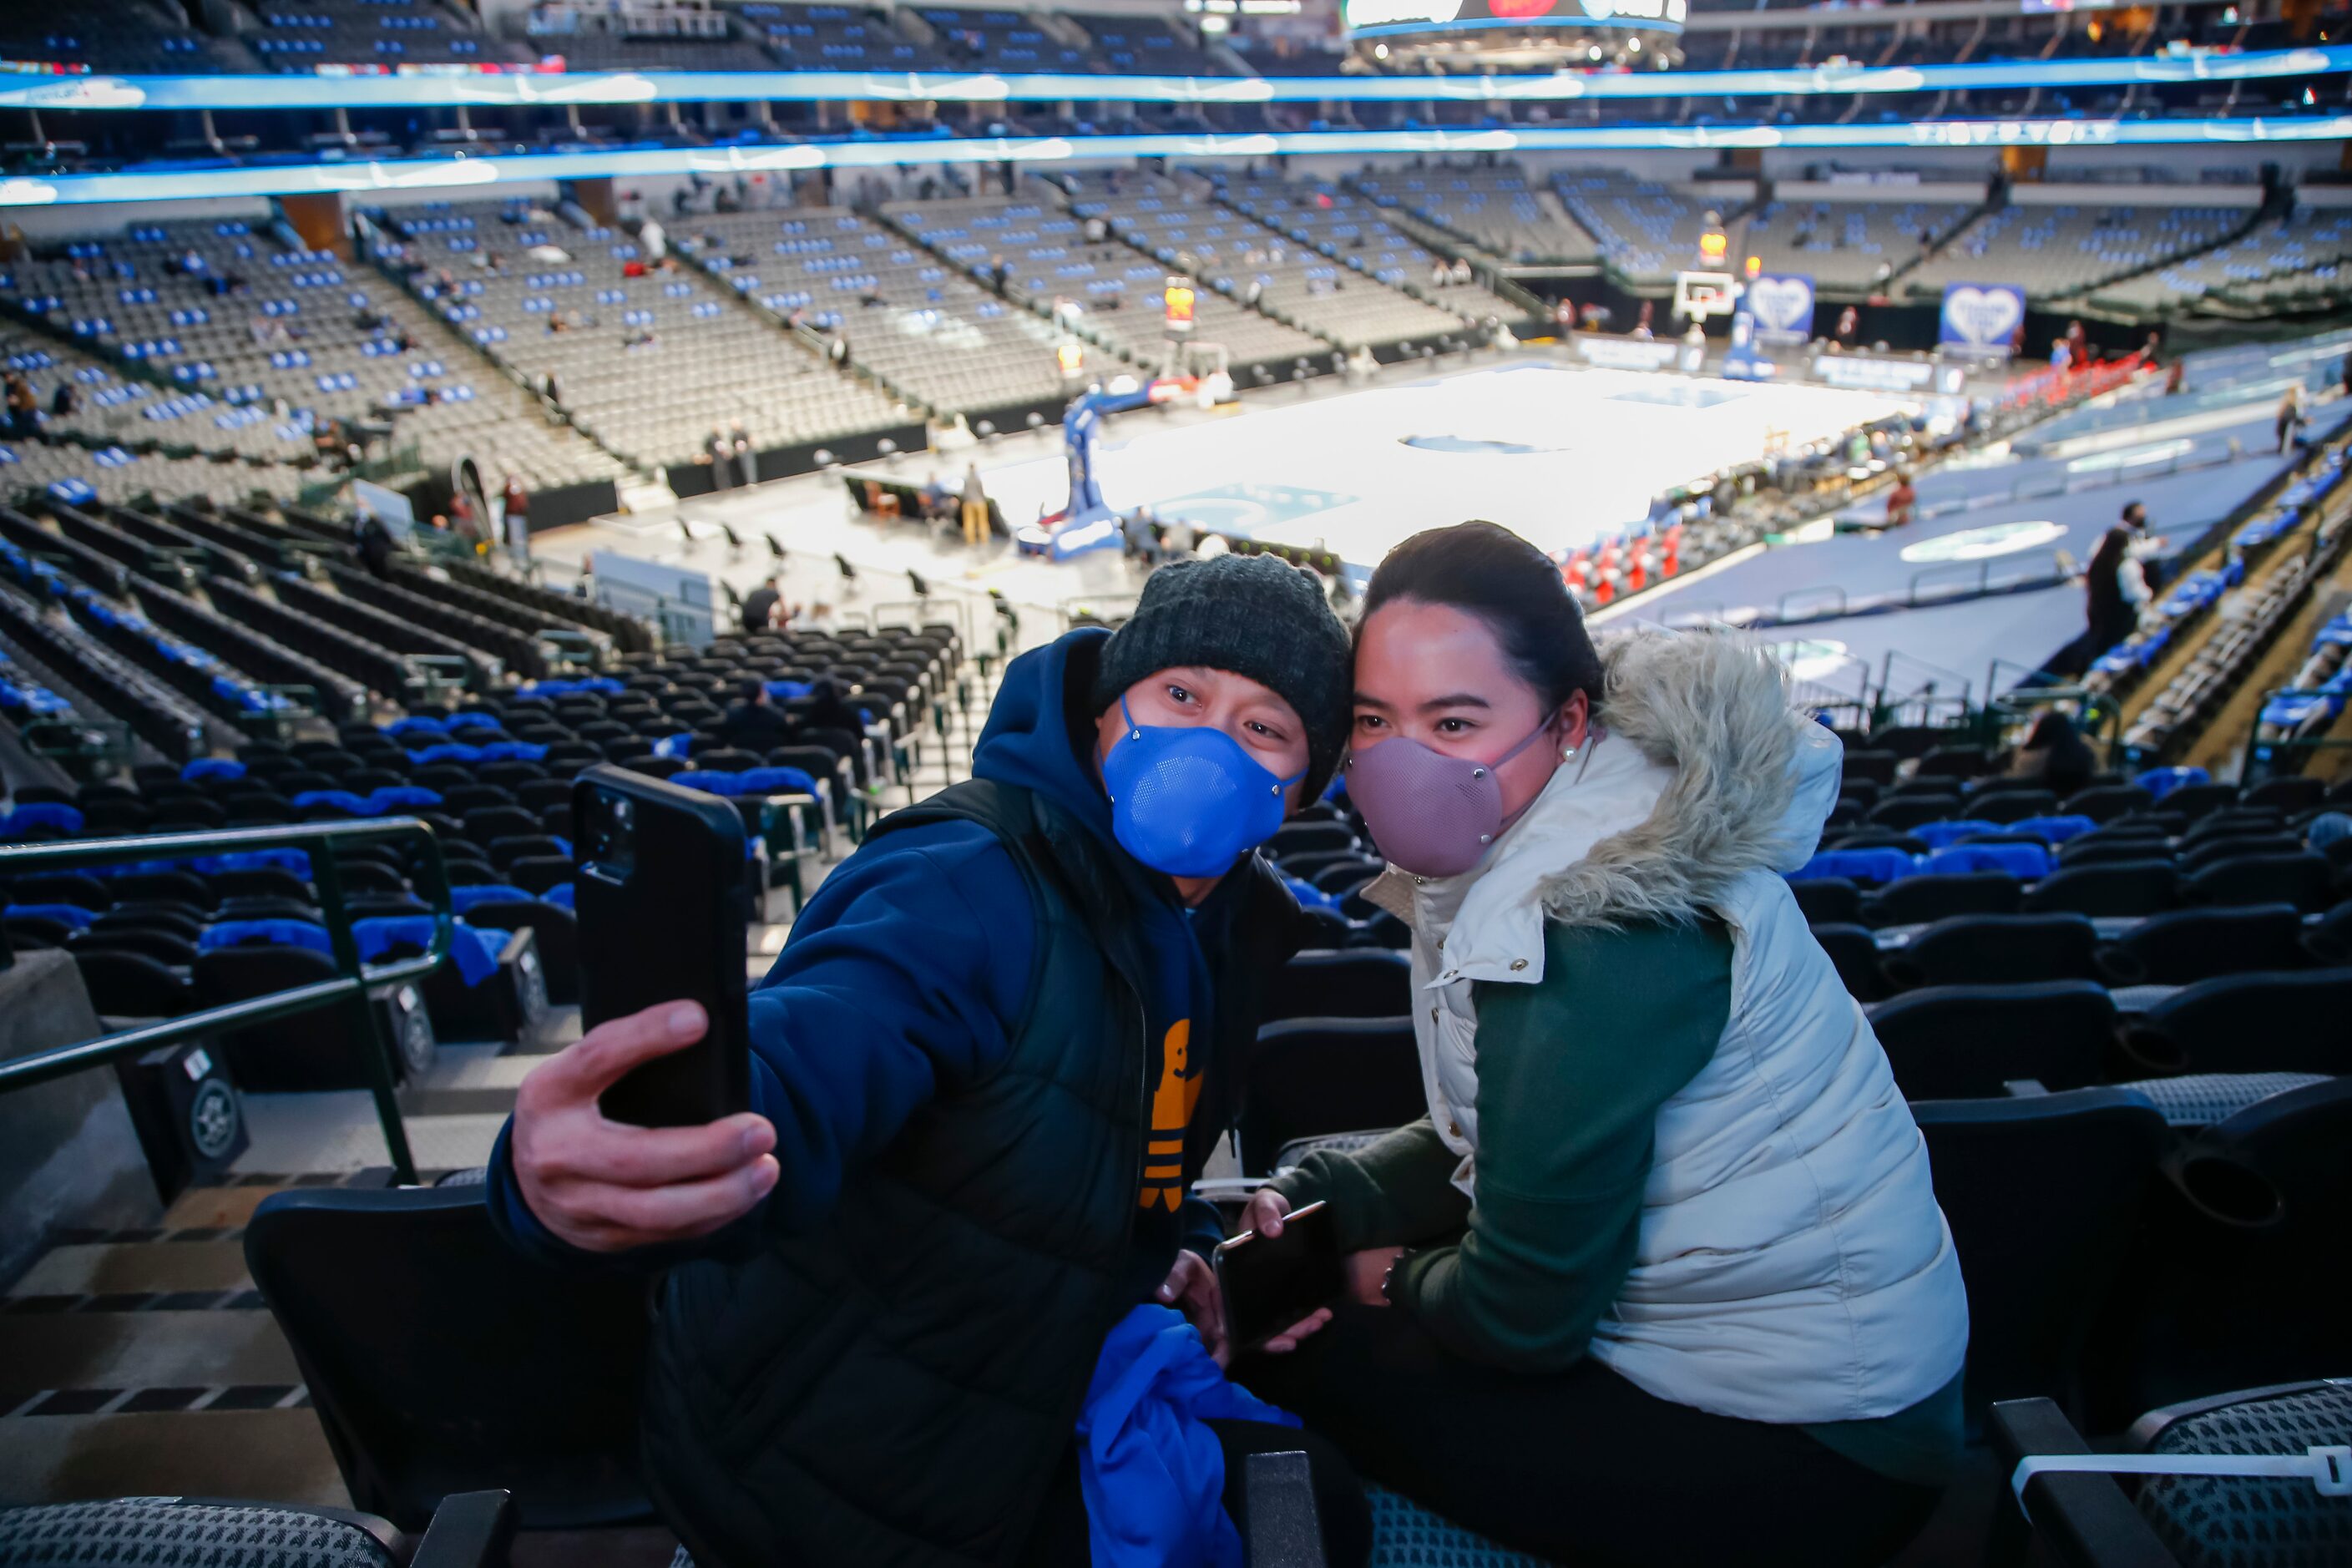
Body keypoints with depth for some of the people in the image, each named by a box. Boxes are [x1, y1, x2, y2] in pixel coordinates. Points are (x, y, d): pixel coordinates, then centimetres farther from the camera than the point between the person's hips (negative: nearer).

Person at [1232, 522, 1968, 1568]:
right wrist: (1310, 1202, -9)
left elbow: (1523, 1315, -22)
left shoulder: (1591, 937, -31)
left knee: (1307, 1349, -6)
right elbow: (1474, 1135, 6)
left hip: (1800, 1454, -8)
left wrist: (1395, 1281, -3)